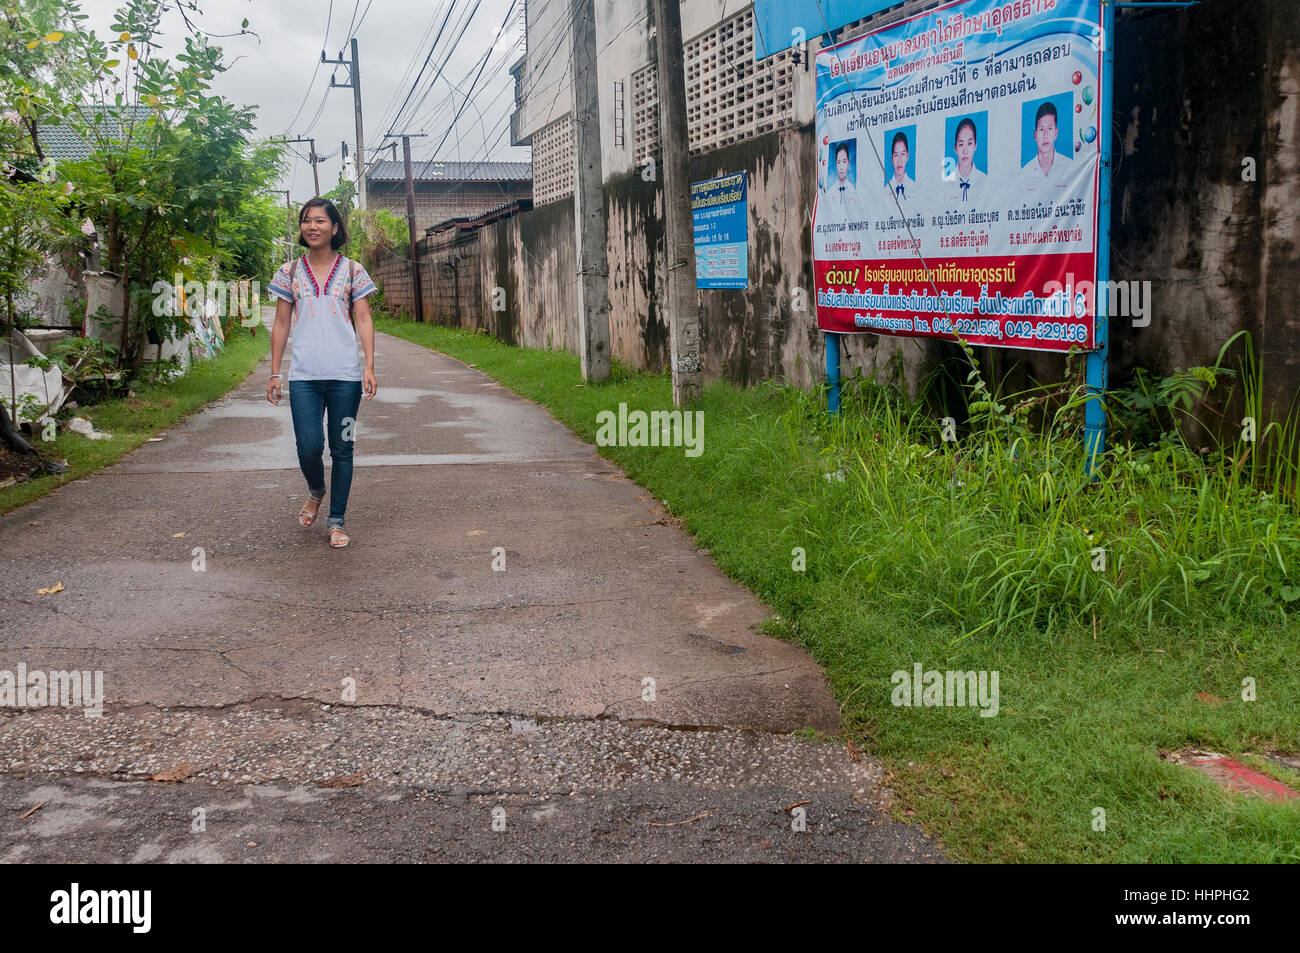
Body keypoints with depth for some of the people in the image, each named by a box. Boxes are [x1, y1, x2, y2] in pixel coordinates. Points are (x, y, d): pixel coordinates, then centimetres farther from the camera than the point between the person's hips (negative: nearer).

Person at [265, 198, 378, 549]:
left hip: (345, 375, 0)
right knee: (309, 447, -7)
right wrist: (274, 373, 6)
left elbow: (364, 320, 4)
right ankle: (316, 491, 27)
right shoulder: (290, 273, 8)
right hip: (304, 376, 1)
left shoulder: (352, 271, 5)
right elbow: (281, 325, 11)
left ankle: (337, 521, 15)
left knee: (341, 449, 4)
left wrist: (369, 366, -6)